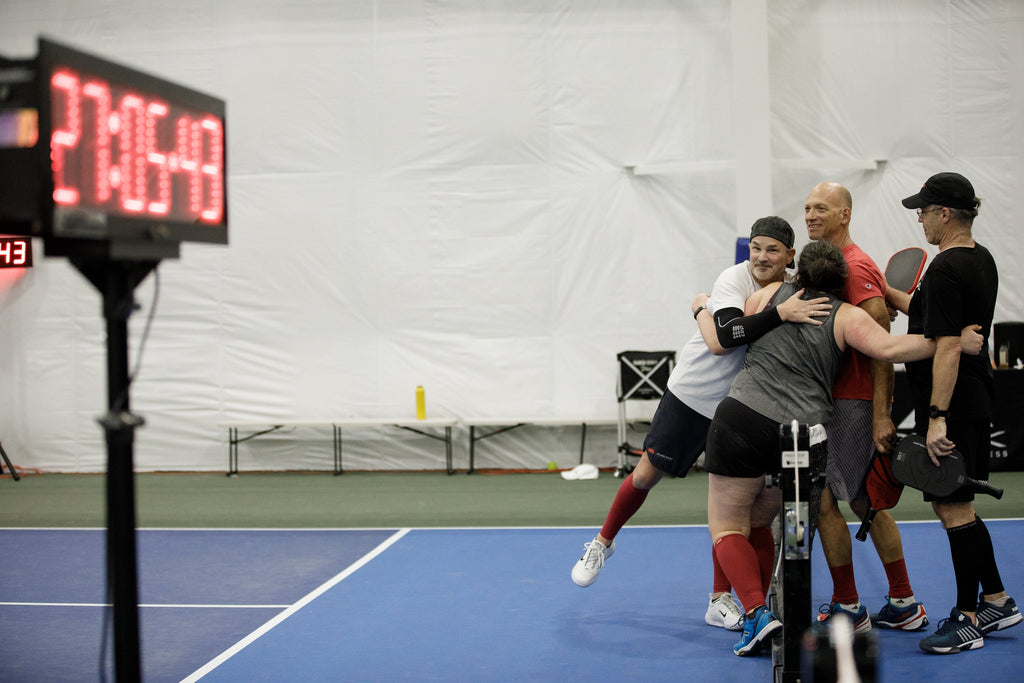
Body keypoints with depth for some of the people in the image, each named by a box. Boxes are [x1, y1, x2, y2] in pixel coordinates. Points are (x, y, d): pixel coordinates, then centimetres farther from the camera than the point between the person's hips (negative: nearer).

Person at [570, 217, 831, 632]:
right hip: (691, 394, -3)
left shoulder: (796, 291, -5)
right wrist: (780, 313, -49)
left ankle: (720, 599, 8)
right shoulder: (734, 279, -19)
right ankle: (603, 543, 30)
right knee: (647, 474, 4)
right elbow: (728, 332, -39)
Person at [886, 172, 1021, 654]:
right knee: (951, 505, 18)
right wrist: (890, 295, 25)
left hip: (951, 408, -10)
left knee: (954, 509, -2)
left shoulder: (945, 269, -18)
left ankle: (968, 621, 6)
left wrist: (937, 417, -25)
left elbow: (948, 347, -24)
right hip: (975, 402, 10)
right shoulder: (982, 260, 11)